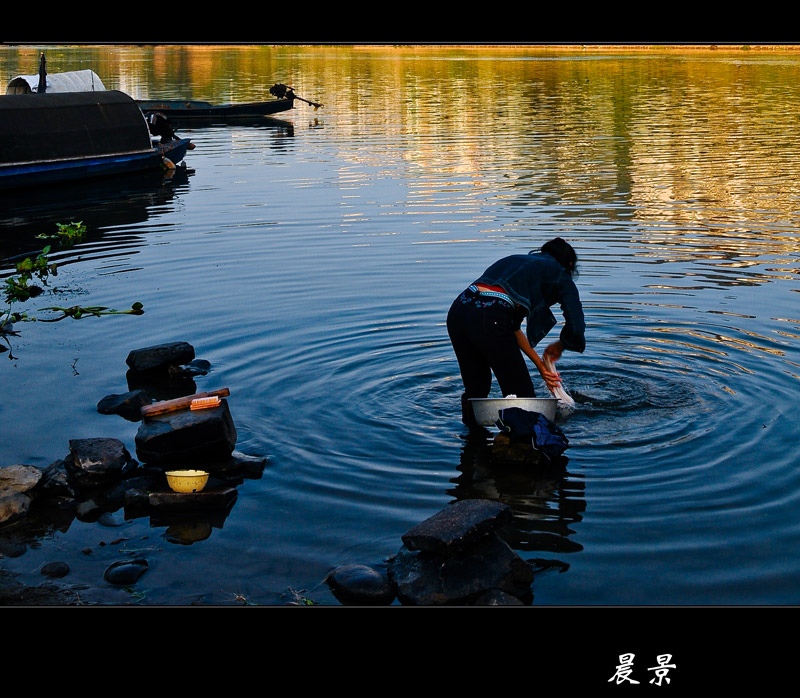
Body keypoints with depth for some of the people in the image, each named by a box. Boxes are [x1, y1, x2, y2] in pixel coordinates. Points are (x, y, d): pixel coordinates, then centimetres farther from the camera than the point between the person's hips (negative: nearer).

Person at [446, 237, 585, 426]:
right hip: (489, 320, -7)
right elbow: (575, 329, 5)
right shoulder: (559, 274, 16)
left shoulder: (516, 260, 34)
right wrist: (560, 346, 28)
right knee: (521, 394, 7)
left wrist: (540, 364, 29)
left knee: (475, 389, 24)